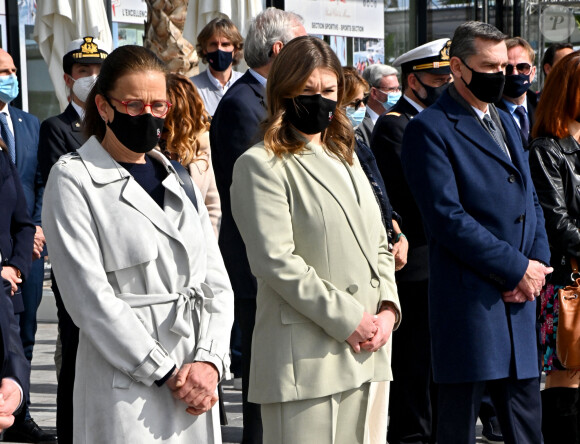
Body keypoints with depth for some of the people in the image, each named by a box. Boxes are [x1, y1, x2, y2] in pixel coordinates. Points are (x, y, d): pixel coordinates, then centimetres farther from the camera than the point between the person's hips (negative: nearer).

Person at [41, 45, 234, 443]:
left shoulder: (177, 178, 13)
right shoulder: (73, 179, -3)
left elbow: (216, 283, 8)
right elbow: (90, 297, -11)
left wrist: (210, 361, -8)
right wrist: (165, 374, -13)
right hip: (128, 393, -5)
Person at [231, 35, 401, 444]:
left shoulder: (345, 158, 20)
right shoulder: (261, 165, -5)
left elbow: (378, 244, 20)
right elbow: (275, 261, -14)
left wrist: (388, 307, 2)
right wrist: (348, 319, -15)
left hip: (364, 349, 7)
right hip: (304, 359, -7)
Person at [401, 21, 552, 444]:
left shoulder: (506, 122, 19)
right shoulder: (430, 129, -7)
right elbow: (447, 218, -15)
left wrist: (538, 262, 2)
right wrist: (517, 268, -14)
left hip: (519, 298, 8)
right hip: (469, 300, -7)